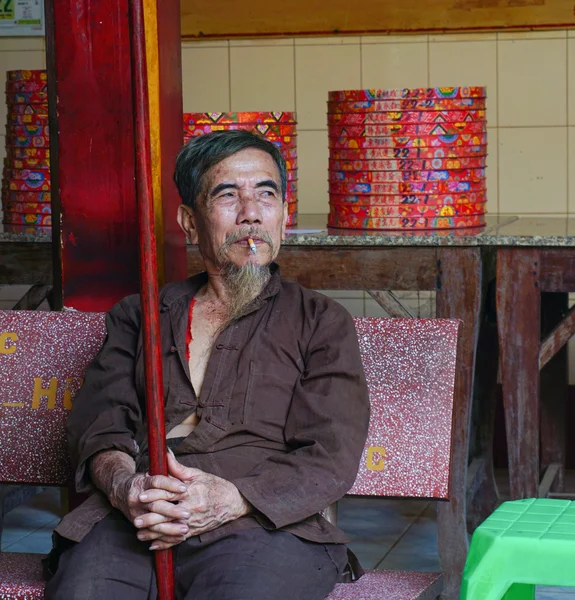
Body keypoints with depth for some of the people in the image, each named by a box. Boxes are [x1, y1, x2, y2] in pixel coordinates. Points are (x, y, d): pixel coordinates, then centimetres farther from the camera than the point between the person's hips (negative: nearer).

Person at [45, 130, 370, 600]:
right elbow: (98, 416, 12)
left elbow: (331, 458, 5)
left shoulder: (320, 321, 19)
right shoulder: (139, 314, 27)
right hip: (132, 523, 2)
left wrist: (232, 499, -14)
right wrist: (122, 482, -13)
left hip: (262, 525, -2)